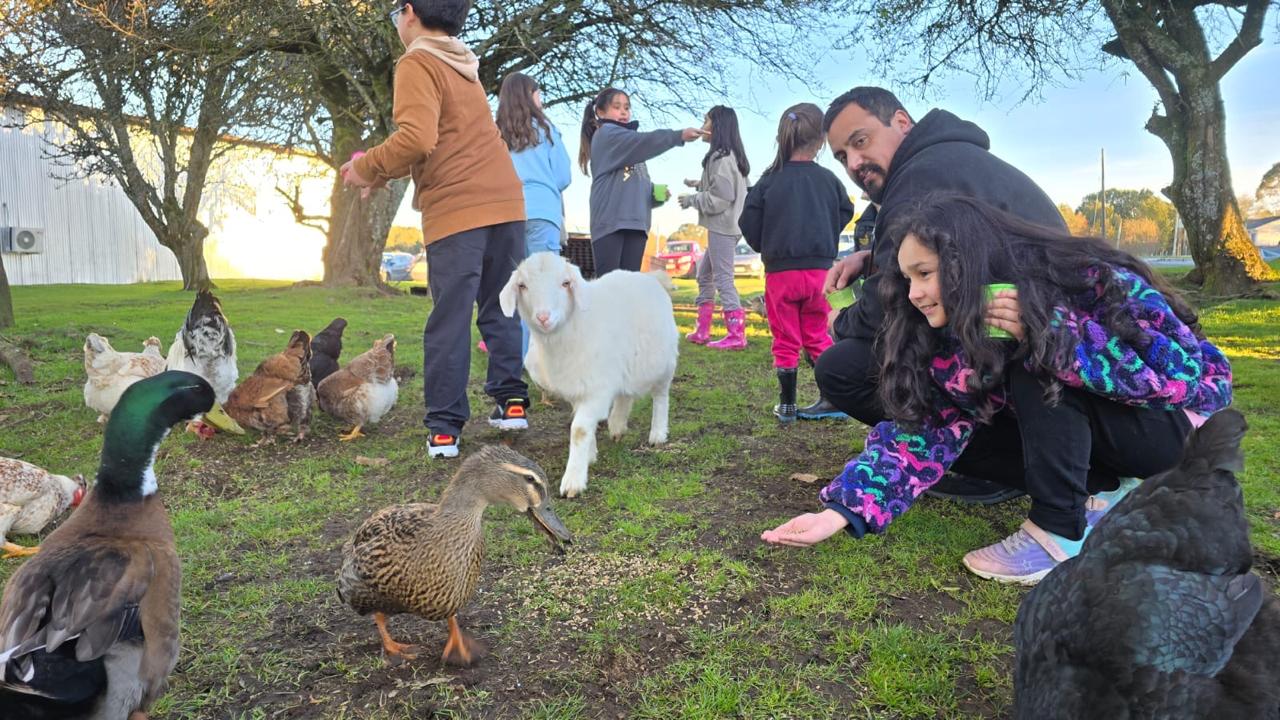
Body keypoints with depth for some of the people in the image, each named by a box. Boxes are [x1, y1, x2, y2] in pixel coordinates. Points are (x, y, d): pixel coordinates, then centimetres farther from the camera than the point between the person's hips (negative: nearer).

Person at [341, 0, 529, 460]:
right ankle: (512, 402, 14)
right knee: (501, 310, 14)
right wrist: (384, 173, 22)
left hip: (456, 209, -7)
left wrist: (366, 167, -4)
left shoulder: (417, 64, -4)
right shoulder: (463, 67, 21)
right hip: (504, 202, 7)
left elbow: (417, 138, -19)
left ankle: (444, 429, 0)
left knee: (449, 321, -3)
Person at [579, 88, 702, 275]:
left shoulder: (632, 149, 26)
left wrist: (656, 194, 4)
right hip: (610, 222, -8)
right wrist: (679, 135, -24)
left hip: (636, 223, 8)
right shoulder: (605, 134, 2)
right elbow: (644, 141, -15)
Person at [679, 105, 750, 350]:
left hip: (722, 226, -10)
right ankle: (702, 331, 19)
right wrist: (699, 186, 12)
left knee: (723, 279, -6)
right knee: (704, 274, 16)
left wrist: (691, 200, -7)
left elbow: (721, 197, -19)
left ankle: (737, 335, -3)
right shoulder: (730, 155, 15)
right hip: (725, 225, 10)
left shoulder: (721, 157, -14)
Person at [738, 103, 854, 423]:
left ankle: (787, 405, 13)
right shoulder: (829, 180, -1)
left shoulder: (770, 180, -6)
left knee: (786, 341, 8)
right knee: (817, 336, 17)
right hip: (819, 270, 2)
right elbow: (845, 214, 11)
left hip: (780, 272, -2)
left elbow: (748, 223, -5)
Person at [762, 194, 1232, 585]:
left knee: (1035, 367, -30)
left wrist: (1049, 331, -38)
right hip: (1086, 432, 6)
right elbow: (927, 430, -18)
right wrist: (844, 510, -30)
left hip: (1181, 421, -6)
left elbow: (1186, 372, -29)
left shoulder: (1096, 284, -27)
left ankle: (1063, 532, -21)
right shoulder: (959, 338, -12)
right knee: (973, 443, -15)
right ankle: (1114, 498, 1)